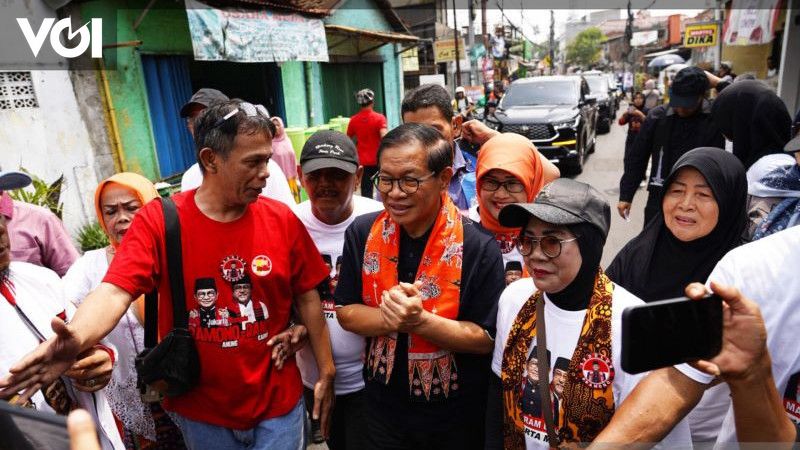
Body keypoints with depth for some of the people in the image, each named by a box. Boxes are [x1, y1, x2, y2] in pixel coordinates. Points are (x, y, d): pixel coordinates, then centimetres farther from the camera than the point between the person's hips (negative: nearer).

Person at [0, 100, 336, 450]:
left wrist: (326, 372, -1)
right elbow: (114, 292, -23)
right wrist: (76, 339, -44)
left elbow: (307, 297, -3)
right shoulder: (159, 221, -13)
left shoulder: (282, 219, -8)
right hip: (201, 410, 0)